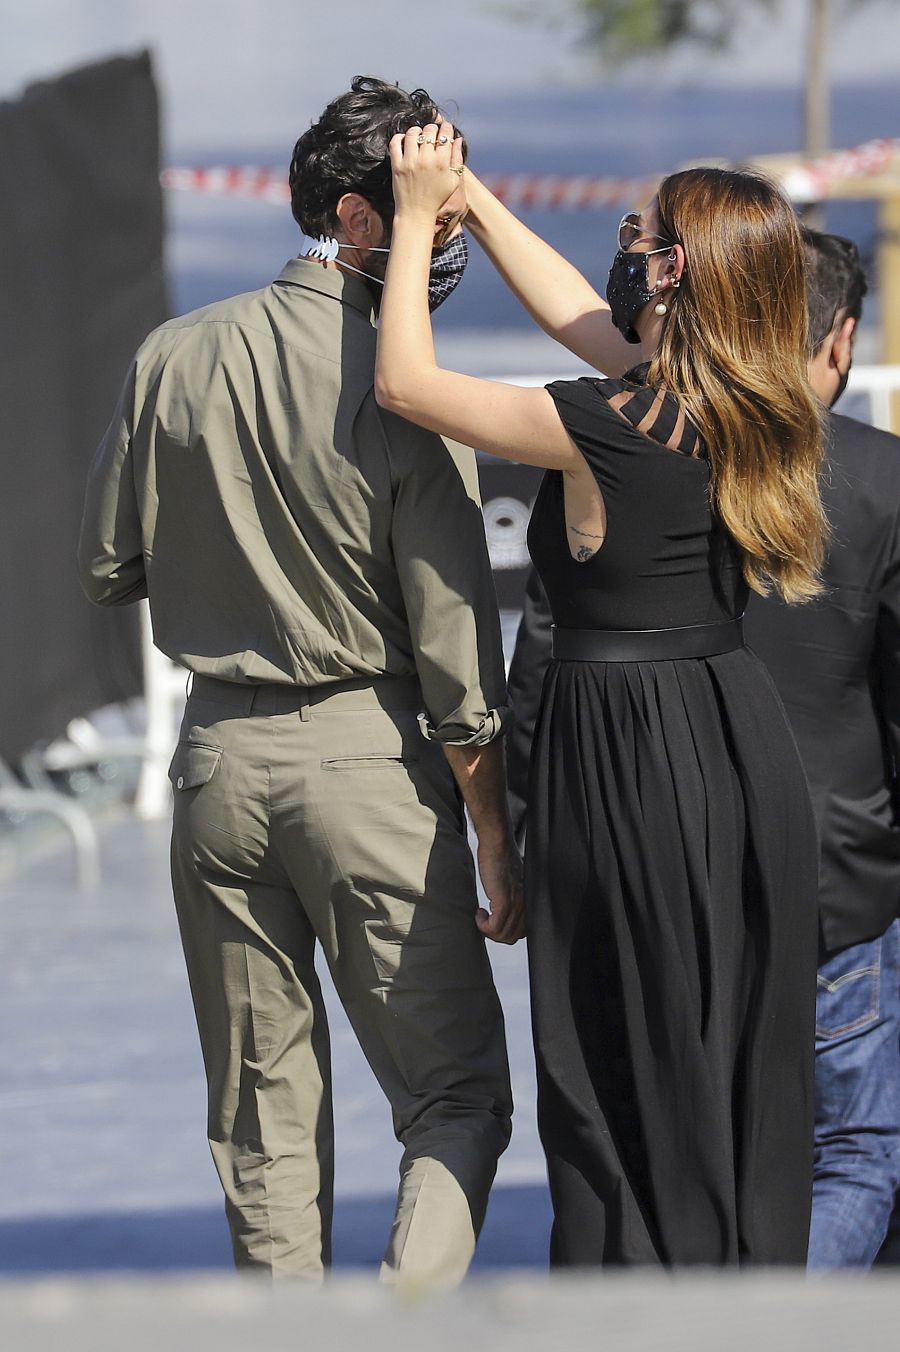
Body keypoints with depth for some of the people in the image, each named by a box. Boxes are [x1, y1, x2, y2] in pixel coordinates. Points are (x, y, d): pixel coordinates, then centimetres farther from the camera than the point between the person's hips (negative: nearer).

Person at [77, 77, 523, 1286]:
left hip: (219, 754, 4)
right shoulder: (399, 392, -12)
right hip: (368, 756, -4)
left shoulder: (174, 358, 0)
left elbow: (108, 572, 8)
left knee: (261, 1111, 14)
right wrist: (497, 846, -3)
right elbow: (456, 652, -11)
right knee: (457, 1096, 3)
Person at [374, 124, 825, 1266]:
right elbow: (580, 316, 18)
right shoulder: (750, 410, 3)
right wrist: (472, 196, 21)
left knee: (627, 1094, 2)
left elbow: (404, 384, -8)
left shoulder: (605, 431, -19)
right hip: (744, 745, 7)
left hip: (630, 768, -7)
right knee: (751, 1077, 14)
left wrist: (419, 216, 2)